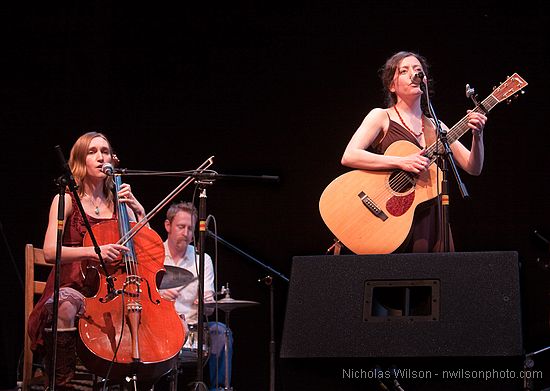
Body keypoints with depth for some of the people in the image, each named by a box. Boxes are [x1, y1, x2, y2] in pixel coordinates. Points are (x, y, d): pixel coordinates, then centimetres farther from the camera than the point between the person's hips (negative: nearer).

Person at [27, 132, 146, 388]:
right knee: (65, 306, -41)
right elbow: (50, 251, -11)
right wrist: (93, 251, -27)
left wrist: (138, 211, -2)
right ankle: (62, 382, -31)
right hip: (72, 287, -3)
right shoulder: (66, 200, 4)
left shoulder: (117, 203, 16)